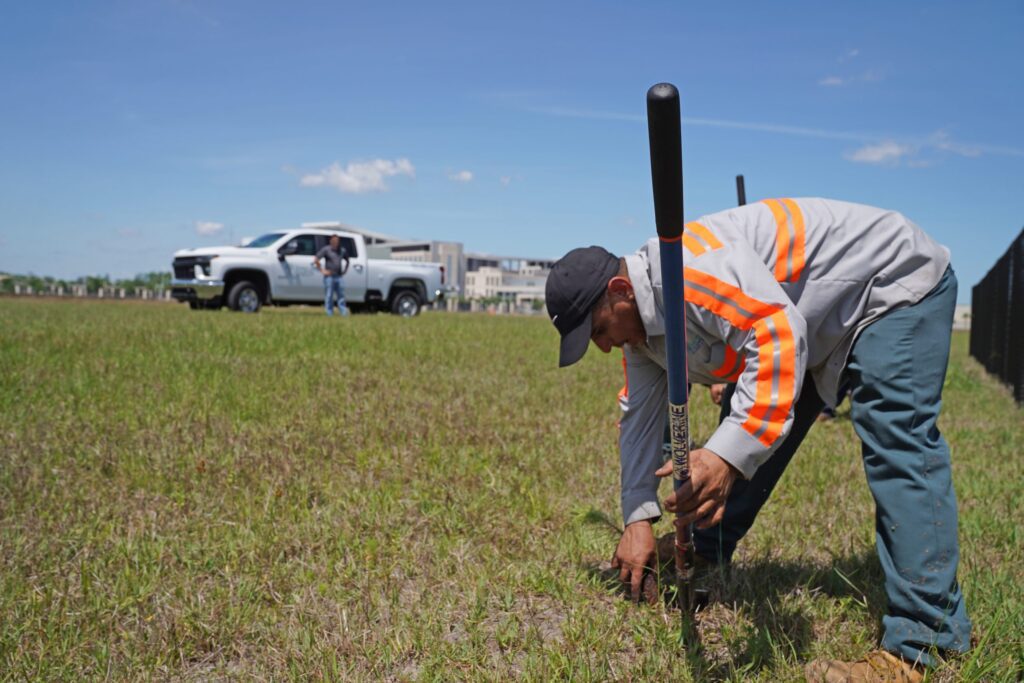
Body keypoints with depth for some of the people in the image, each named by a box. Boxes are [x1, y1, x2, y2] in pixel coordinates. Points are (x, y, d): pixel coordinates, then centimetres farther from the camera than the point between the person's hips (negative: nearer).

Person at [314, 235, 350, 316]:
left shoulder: (342, 250, 12)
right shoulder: (326, 250, -4)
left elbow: (347, 260, 29)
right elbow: (315, 260, -7)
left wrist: (344, 270, 16)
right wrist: (322, 270, -8)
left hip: (338, 276, 5)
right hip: (329, 276, -5)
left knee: (341, 295, 2)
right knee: (329, 296, -1)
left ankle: (344, 313, 4)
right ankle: (329, 314, 2)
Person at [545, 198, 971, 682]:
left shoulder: (691, 266, -34)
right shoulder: (639, 322, -3)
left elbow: (778, 335, -44)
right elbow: (641, 417, 1)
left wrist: (726, 455, -52)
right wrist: (638, 520, -3)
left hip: (896, 284, -9)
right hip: (819, 330, 9)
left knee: (896, 447, -21)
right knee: (750, 434, 8)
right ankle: (704, 557, 22)